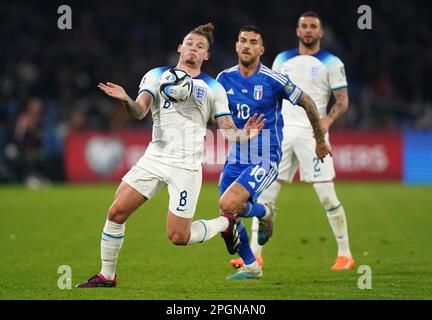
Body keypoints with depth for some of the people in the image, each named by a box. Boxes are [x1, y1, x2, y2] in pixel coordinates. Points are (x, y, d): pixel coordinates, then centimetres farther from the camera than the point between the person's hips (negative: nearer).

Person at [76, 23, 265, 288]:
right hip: (154, 158, 2)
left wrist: (244, 135, -19)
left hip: (187, 166, -2)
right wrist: (127, 101, -29)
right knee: (116, 212, -8)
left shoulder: (213, 88, 6)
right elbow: (140, 111, -6)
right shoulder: (157, 75, 7)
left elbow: (227, 129, 4)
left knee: (178, 236, -6)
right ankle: (107, 276, 8)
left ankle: (225, 223, 23)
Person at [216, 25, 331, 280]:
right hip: (236, 158, 5)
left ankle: (264, 213, 9)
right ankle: (251, 266, 28)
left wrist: (320, 141, 8)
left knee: (228, 204, -24)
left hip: (265, 159, -5)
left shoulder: (273, 80, -12)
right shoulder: (225, 78, 1)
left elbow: (307, 103, 0)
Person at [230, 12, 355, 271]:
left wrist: (328, 120, -18)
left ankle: (345, 255, 1)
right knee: (265, 192, -1)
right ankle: (255, 254, 3)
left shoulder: (332, 63, 2)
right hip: (282, 132, 4)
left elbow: (343, 100, -1)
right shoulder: (283, 60, 14)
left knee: (327, 195, -8)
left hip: (311, 133, -4)